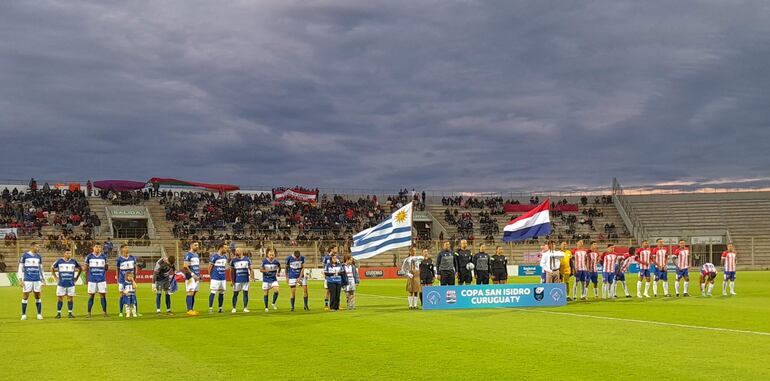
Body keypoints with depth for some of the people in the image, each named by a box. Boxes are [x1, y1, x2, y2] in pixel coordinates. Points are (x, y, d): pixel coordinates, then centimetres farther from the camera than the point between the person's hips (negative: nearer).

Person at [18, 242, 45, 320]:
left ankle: (39, 315, 8)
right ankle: (23, 315, 8)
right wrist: (21, 280, -7)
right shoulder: (24, 256, -1)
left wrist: (43, 280, 13)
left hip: (37, 280, 3)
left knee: (38, 297, 4)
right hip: (27, 280, -3)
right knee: (25, 297, 0)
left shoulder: (39, 256, 11)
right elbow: (20, 268, 0)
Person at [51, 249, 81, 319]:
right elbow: (52, 268, 12)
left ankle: (70, 313, 8)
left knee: (70, 298, 2)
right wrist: (56, 277, 6)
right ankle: (58, 313, 8)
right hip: (61, 283, -1)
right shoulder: (59, 261, 0)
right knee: (60, 298, 1)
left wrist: (76, 277, 11)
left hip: (71, 283, 1)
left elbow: (80, 268, 17)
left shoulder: (74, 261, 4)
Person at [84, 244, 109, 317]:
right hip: (92, 279, -1)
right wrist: (86, 278, 5)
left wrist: (107, 267, -8)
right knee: (91, 295, 2)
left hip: (102, 279, 1)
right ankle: (89, 312, 9)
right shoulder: (89, 256, 2)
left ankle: (104, 311, 8)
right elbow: (86, 268, 9)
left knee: (103, 295, 0)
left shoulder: (104, 256, 5)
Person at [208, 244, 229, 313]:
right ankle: (210, 308, -4)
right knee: (213, 293, -7)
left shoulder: (225, 257, 11)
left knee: (221, 293, 9)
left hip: (223, 278, 7)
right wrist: (211, 275, 2)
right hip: (215, 278, -7)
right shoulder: (214, 256, -11)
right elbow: (209, 267, -5)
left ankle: (220, 308, 16)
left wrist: (224, 273, 14)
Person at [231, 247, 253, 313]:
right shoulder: (233, 260, 2)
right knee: (235, 294, 2)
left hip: (246, 280, 0)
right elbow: (232, 272, 5)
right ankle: (234, 308, 11)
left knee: (245, 293, 2)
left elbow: (251, 269, 7)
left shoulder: (247, 259, 3)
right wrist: (232, 281, -1)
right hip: (237, 280, 0)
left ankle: (245, 308, 10)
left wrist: (252, 276, -7)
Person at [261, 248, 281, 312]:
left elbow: (279, 267, 15)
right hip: (266, 279, -1)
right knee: (266, 293, 4)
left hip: (274, 279, 1)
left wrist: (278, 272, 2)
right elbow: (260, 269, -6)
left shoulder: (276, 262, -6)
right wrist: (265, 270, -24)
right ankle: (266, 307, 19)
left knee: (276, 291, -17)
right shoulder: (264, 261, -10)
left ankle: (273, 303, 7)